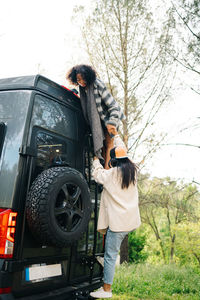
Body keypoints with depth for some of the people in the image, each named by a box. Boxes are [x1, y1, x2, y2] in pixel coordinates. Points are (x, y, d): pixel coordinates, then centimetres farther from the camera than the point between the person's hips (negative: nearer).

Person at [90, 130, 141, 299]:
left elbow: (97, 175, 8)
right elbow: (123, 152, 21)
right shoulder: (132, 170, 6)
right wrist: (116, 135, 32)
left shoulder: (111, 174, -11)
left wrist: (96, 161, 25)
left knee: (110, 254, 0)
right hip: (132, 220, 7)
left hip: (118, 222, -7)